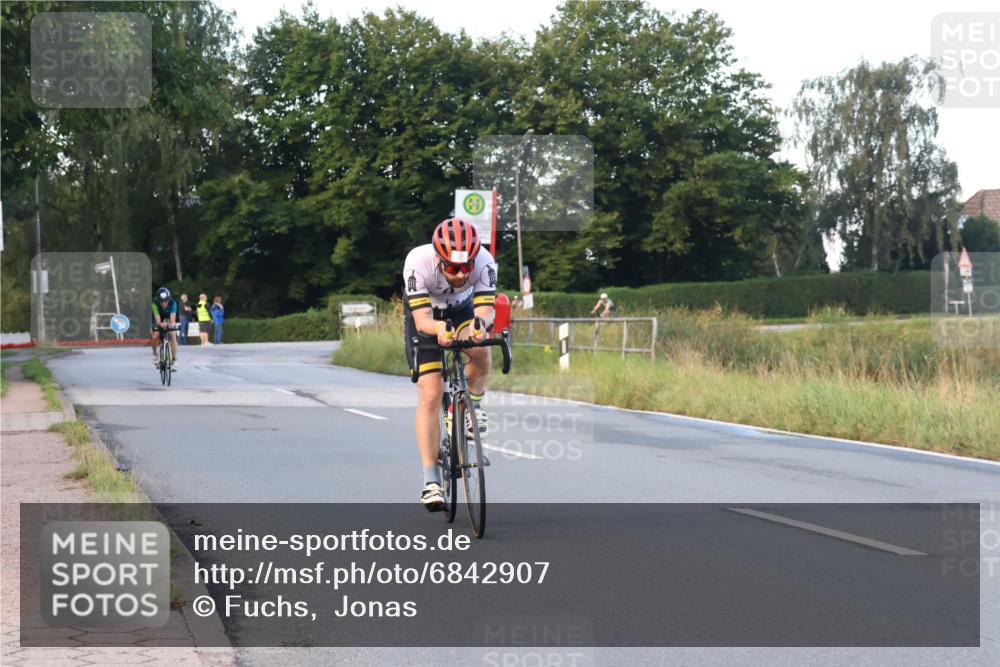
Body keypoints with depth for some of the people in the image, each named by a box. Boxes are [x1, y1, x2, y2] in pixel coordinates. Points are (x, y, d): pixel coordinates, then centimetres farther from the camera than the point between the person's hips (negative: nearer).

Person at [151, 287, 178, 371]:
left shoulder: (172, 303, -32)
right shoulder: (155, 303, -34)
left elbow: (173, 316, -44)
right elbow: (157, 317, -43)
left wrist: (172, 324, -65)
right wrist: (160, 324, -64)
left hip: (169, 320, 0)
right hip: (159, 321, 0)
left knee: (173, 335, -20)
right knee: (155, 336, -22)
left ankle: (174, 360, -13)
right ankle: (155, 354, 8)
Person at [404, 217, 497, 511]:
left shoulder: (484, 262, -31)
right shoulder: (418, 262, -36)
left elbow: (486, 308, -38)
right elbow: (421, 318, -40)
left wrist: (480, 324, -61)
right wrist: (438, 329, -62)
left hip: (462, 311, 2)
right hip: (425, 318, -2)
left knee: (481, 352, -33)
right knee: (430, 396, -14)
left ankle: (473, 403, 0)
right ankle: (431, 481, -10)